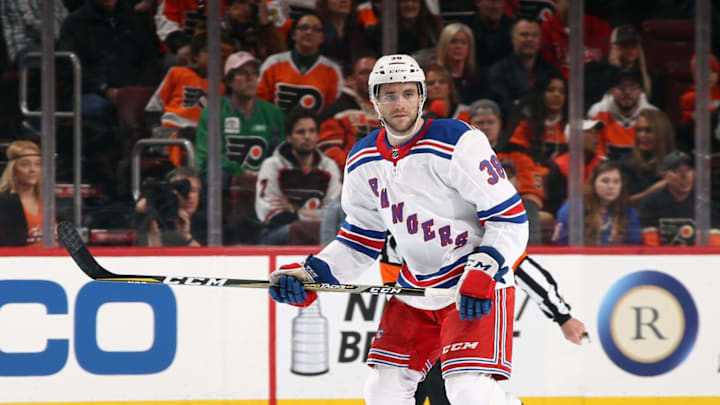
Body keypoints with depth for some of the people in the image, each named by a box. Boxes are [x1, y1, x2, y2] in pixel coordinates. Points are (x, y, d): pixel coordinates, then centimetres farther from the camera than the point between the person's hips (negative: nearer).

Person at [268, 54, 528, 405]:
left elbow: (510, 217, -15)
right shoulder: (362, 162, 4)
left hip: (479, 284, -7)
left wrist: (483, 271, -27)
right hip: (416, 288, 7)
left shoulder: (458, 143, -17)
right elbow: (361, 240, 14)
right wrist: (309, 274, 0)